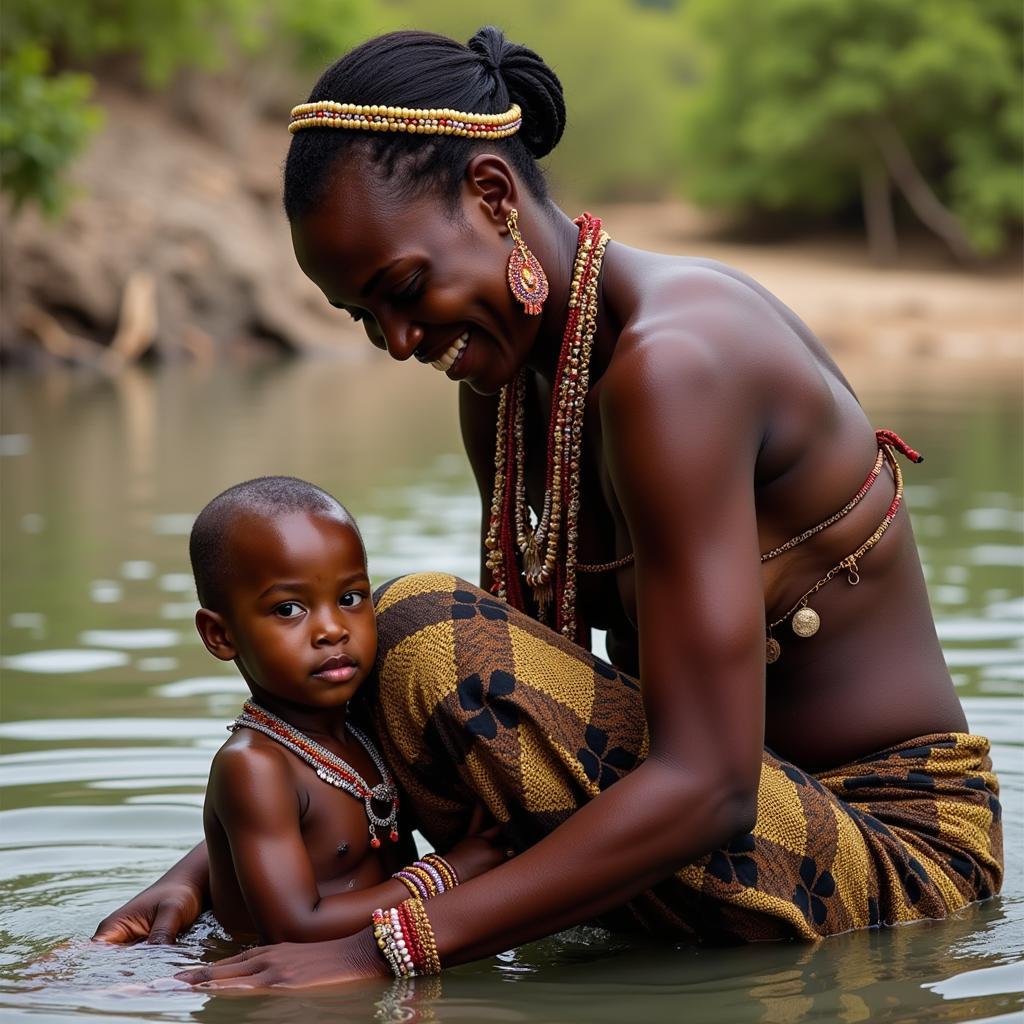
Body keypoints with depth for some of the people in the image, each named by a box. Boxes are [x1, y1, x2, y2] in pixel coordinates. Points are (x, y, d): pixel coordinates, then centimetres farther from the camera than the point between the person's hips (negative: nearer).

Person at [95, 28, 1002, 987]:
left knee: (432, 633, -24)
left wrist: (385, 949, -32)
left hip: (899, 856, -9)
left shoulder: (670, 361, -25)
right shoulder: (508, 375, 4)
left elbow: (707, 789, -31)